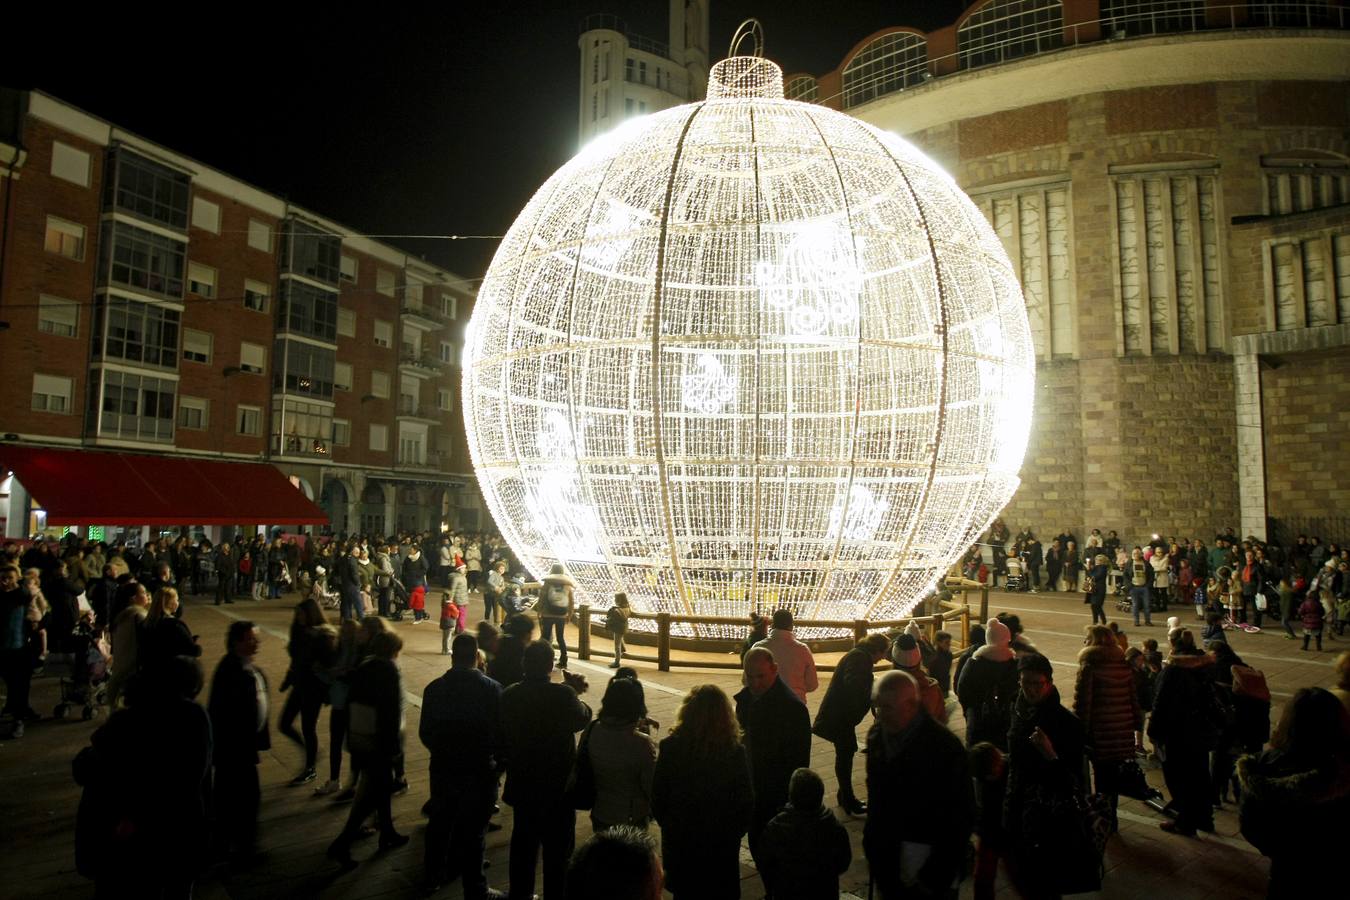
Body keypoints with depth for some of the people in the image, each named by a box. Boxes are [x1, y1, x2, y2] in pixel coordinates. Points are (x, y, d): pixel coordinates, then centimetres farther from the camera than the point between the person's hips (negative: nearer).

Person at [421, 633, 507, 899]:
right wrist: (500, 763, 5)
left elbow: (425, 732, 1)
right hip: (479, 769, -3)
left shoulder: (434, 688, -7)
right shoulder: (492, 689, -16)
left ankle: (433, 876, 37)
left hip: (443, 767, 4)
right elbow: (501, 731, -12)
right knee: (474, 829, 7)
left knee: (440, 823, 21)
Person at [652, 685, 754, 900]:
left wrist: (667, 824, 10)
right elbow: (746, 801, -11)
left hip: (679, 840, 1)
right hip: (722, 842, -1)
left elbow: (657, 797, -8)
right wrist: (735, 832, 7)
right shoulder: (735, 752, -19)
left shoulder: (671, 747, -18)